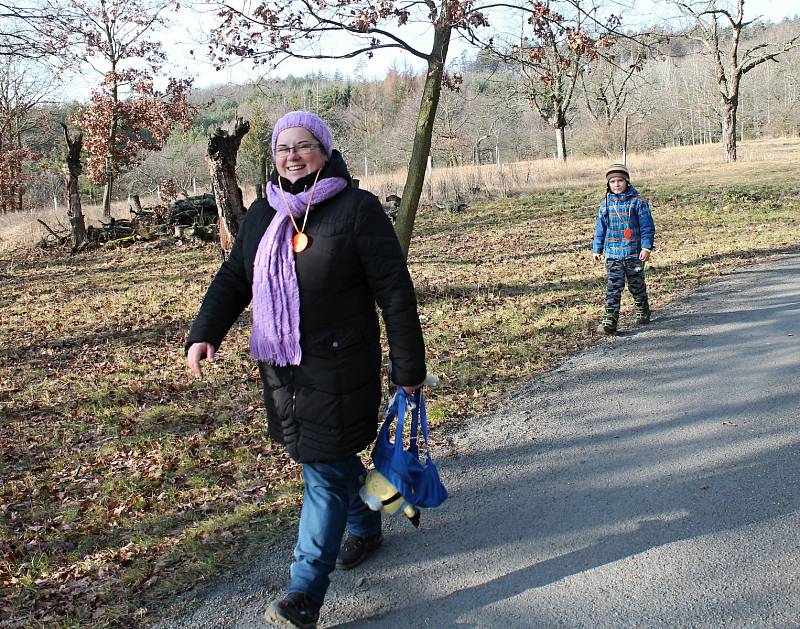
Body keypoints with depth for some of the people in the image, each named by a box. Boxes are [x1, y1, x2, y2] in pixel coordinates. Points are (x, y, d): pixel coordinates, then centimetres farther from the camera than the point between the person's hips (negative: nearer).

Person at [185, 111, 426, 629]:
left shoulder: (357, 208, -9)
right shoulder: (263, 213, 8)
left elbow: (395, 291, -10)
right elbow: (233, 279, 11)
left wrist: (409, 366, -9)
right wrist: (205, 333, -5)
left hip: (339, 367, -6)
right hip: (281, 367, 6)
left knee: (325, 469, -3)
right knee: (333, 455, 20)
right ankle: (366, 526, 46)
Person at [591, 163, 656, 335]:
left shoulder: (637, 202, -4)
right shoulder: (606, 204, 5)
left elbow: (647, 227, -4)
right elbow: (600, 229, 12)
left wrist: (646, 247, -11)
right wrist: (597, 249, 13)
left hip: (634, 254, -2)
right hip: (612, 254, 2)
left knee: (637, 285, 13)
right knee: (612, 288, -5)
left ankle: (643, 311, 35)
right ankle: (610, 321, -7)